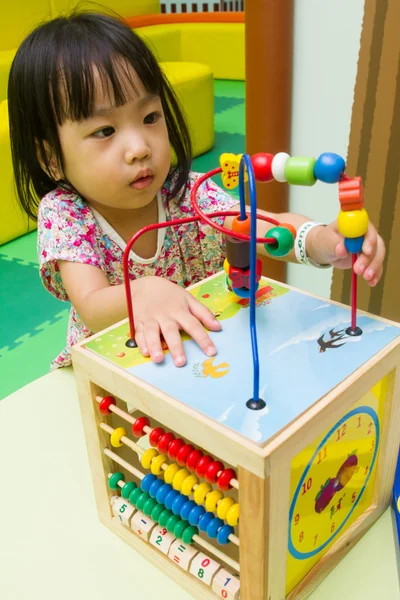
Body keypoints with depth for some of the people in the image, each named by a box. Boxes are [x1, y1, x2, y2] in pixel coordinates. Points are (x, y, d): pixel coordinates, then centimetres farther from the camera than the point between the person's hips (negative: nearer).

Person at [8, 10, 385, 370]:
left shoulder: (189, 193, -12)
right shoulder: (62, 214, -16)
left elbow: (266, 227, -24)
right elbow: (92, 308, -29)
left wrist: (320, 240, -45)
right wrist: (144, 292, -50)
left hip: (210, 356, 2)